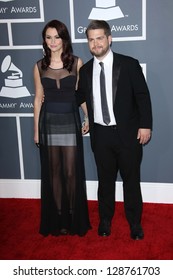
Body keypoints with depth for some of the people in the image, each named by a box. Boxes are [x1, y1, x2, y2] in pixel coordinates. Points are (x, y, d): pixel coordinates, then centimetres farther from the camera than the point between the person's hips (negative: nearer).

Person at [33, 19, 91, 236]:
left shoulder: (76, 63, -1)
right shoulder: (39, 66, 4)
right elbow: (38, 99, 6)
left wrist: (88, 118, -6)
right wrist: (36, 129, 5)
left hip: (70, 122, -2)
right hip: (49, 123, 2)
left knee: (71, 171, 3)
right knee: (53, 172, 9)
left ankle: (74, 216, 20)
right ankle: (58, 217, 22)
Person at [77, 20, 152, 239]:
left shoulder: (129, 64, -5)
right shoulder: (85, 70, 5)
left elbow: (142, 96, -4)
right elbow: (79, 97, 15)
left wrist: (145, 125, -9)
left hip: (127, 133, -2)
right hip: (100, 134, 3)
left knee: (131, 179, 9)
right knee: (105, 179, 14)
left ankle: (135, 223, 25)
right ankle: (105, 220, 31)